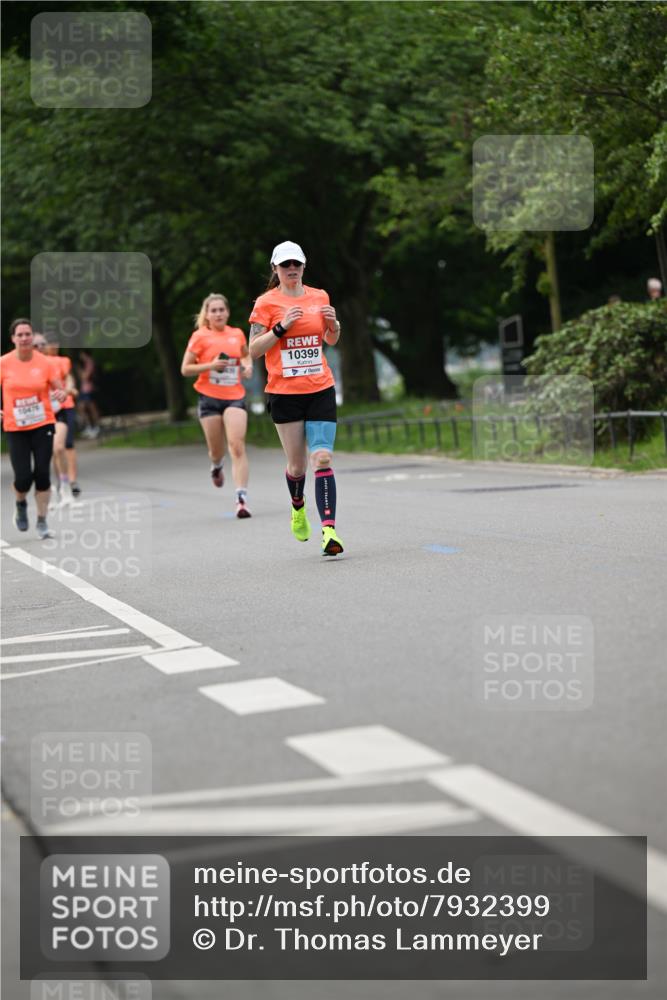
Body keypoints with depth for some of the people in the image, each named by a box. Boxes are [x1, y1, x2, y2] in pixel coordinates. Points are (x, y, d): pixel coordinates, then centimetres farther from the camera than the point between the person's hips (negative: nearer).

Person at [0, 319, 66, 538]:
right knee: (23, 477, -8)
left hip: (43, 425, 1)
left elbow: (60, 389, 3)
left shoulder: (44, 362, -3)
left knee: (42, 474, -4)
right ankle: (21, 504, 27)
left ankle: (42, 522, 10)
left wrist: (61, 395, -20)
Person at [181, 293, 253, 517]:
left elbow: (246, 355, 27)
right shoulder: (200, 337, -2)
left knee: (237, 446, -16)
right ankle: (216, 466, 48)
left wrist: (248, 366, 5)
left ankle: (241, 498, -19)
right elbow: (185, 369, -1)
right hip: (209, 398, -1)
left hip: (235, 397, 1)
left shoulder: (237, 334, 7)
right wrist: (210, 365, -15)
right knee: (216, 450, 9)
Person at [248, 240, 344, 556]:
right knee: (297, 465, 5)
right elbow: (253, 349, -6)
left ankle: (329, 529, -19)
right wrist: (282, 327, -17)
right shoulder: (266, 303, -2)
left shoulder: (319, 297, 8)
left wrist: (333, 324, 0)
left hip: (321, 390, 2)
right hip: (284, 393, -2)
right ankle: (298, 506, 39)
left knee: (322, 459, -13)